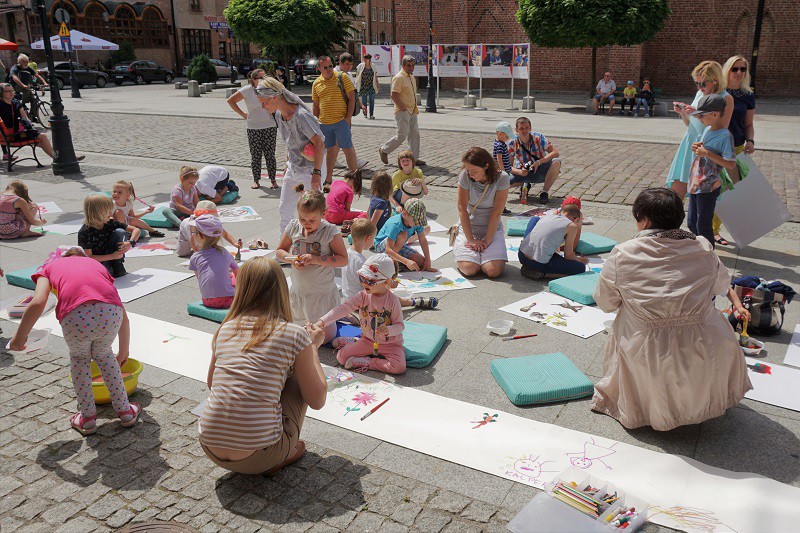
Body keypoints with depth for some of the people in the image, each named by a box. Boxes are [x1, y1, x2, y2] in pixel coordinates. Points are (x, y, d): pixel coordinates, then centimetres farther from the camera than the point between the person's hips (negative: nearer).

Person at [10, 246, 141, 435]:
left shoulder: (50, 266, 31)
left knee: (79, 358, 31)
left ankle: (87, 417, 35)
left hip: (76, 316, -2)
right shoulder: (96, 264, 37)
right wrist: (123, 353, 48)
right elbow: (124, 317, 35)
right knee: (104, 355, 33)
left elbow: (37, 303, 6)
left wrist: (20, 336, 19)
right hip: (110, 313, 2)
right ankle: (125, 411, 38)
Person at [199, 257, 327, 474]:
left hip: (212, 451, 5)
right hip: (258, 457, -4)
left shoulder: (225, 329, 4)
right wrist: (313, 347, 12)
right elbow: (317, 401, -1)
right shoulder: (295, 334, -8)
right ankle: (285, 454, 12)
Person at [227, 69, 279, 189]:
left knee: (270, 155, 3)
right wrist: (242, 114, -1)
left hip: (270, 126, 1)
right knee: (255, 155, 4)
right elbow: (231, 100, 2)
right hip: (253, 128, -1)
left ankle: (273, 179, 12)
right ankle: (256, 180, 14)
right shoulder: (247, 90, -5)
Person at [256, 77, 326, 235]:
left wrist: (316, 172, -24)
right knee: (284, 209, 14)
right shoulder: (279, 114, 2)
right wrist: (289, 163, 16)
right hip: (293, 168, 9)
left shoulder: (301, 116, -24)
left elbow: (319, 143, -24)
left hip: (310, 169, -9)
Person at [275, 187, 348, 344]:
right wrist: (291, 259, -16)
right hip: (297, 291, 4)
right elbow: (279, 251, 5)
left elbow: (343, 259, -17)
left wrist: (317, 259, -27)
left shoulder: (330, 231, -18)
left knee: (324, 337, 8)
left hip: (322, 294, -4)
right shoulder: (293, 227, -7)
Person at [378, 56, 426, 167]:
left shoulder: (412, 77, 15)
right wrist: (403, 107, -20)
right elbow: (394, 95, -20)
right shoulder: (399, 77, -14)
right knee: (402, 135, -9)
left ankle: (415, 158, 11)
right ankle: (384, 150, 9)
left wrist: (415, 108, 16)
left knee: (415, 134, 6)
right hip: (402, 112, -9)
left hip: (412, 111, 9)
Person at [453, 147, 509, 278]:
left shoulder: (502, 178, -16)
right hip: (468, 227, 0)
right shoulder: (465, 176, -15)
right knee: (469, 269, -20)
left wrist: (487, 241, -17)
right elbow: (462, 208, -12)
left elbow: (497, 212, -15)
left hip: (492, 228, 0)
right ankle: (459, 248, 15)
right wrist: (471, 240, -14)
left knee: (494, 271, -20)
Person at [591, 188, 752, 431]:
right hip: (702, 361, 1)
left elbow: (605, 303, 1)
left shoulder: (622, 255, -10)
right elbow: (722, 286, 15)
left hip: (644, 360, -1)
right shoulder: (704, 251, -5)